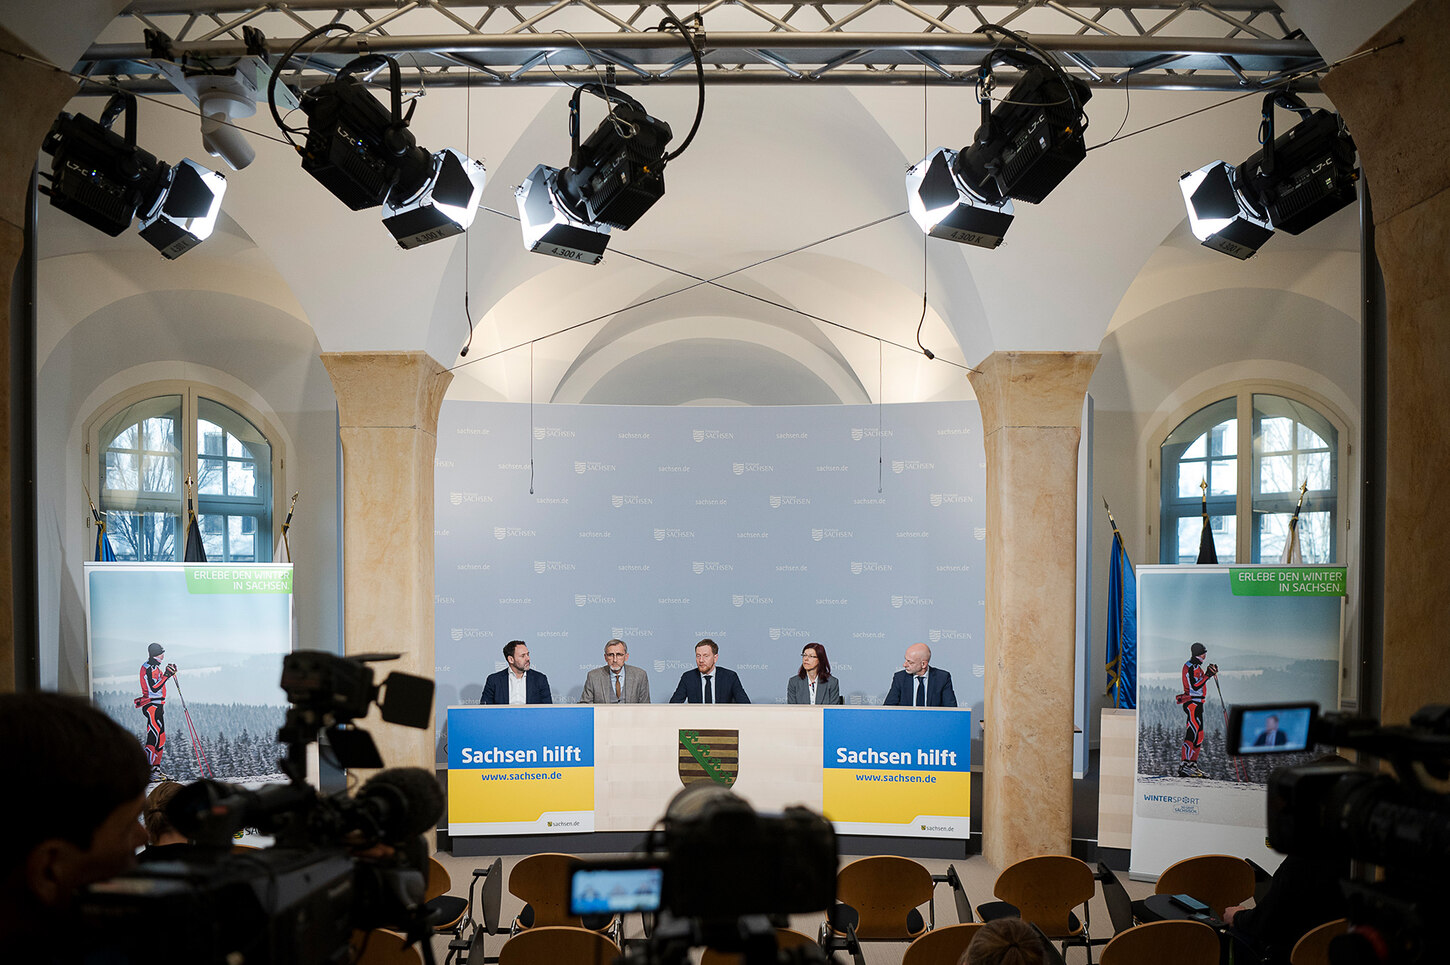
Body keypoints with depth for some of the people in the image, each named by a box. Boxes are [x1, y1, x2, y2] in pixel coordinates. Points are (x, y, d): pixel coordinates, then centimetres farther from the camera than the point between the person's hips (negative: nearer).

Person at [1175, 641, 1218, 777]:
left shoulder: (1196, 666, 19)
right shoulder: (1190, 666, -13)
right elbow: (1194, 687, -21)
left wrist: (1209, 673, 13)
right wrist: (1208, 675, -20)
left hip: (1197, 704, 11)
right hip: (1192, 703, -11)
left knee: (1199, 735, 11)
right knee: (1193, 733, -15)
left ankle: (1193, 764, 14)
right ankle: (1184, 765, -18)